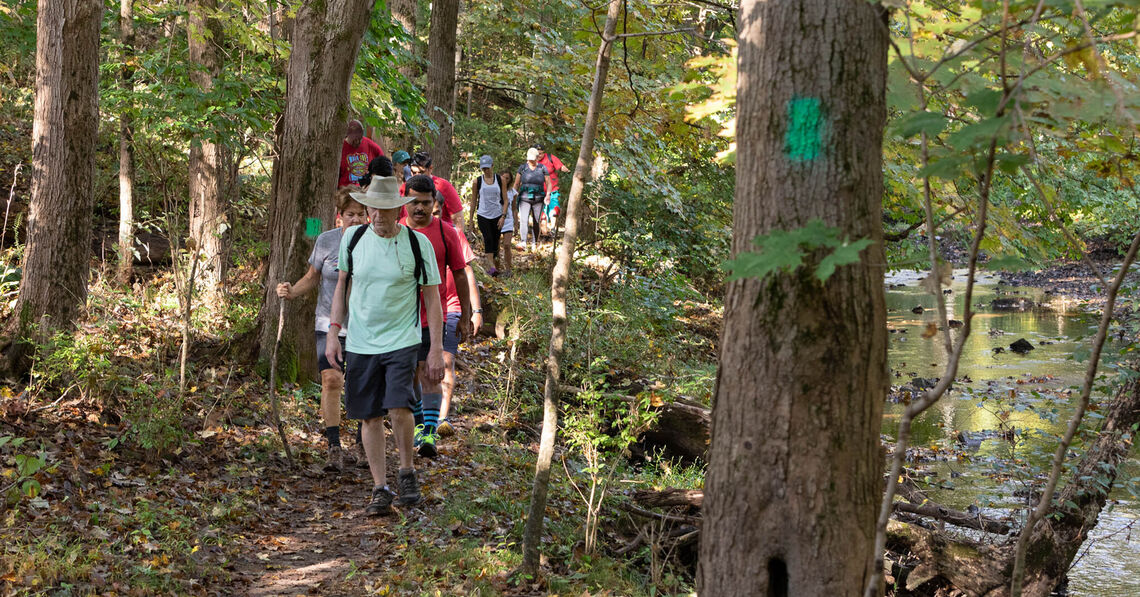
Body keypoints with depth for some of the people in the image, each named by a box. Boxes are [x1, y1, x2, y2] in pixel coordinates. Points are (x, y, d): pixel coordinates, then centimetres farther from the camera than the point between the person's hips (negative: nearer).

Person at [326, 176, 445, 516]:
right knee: (370, 416, 3)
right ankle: (380, 489, 13)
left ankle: (407, 472, 6)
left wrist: (436, 348, -3)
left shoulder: (418, 244, -4)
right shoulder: (352, 238, 3)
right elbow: (341, 286, 13)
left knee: (398, 407, -19)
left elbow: (432, 297, 0)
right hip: (359, 344, 3)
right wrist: (333, 332, 5)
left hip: (402, 340, -3)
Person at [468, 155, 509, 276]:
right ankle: (491, 266, -32)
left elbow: (505, 200, 4)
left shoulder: (500, 180, 5)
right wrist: (471, 219, 9)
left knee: (495, 242, 4)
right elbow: (473, 201, 10)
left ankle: (487, 263, 19)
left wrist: (503, 216, -7)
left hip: (497, 215, 2)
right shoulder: (477, 182, 4)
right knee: (488, 239, -21)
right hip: (483, 215, -2)